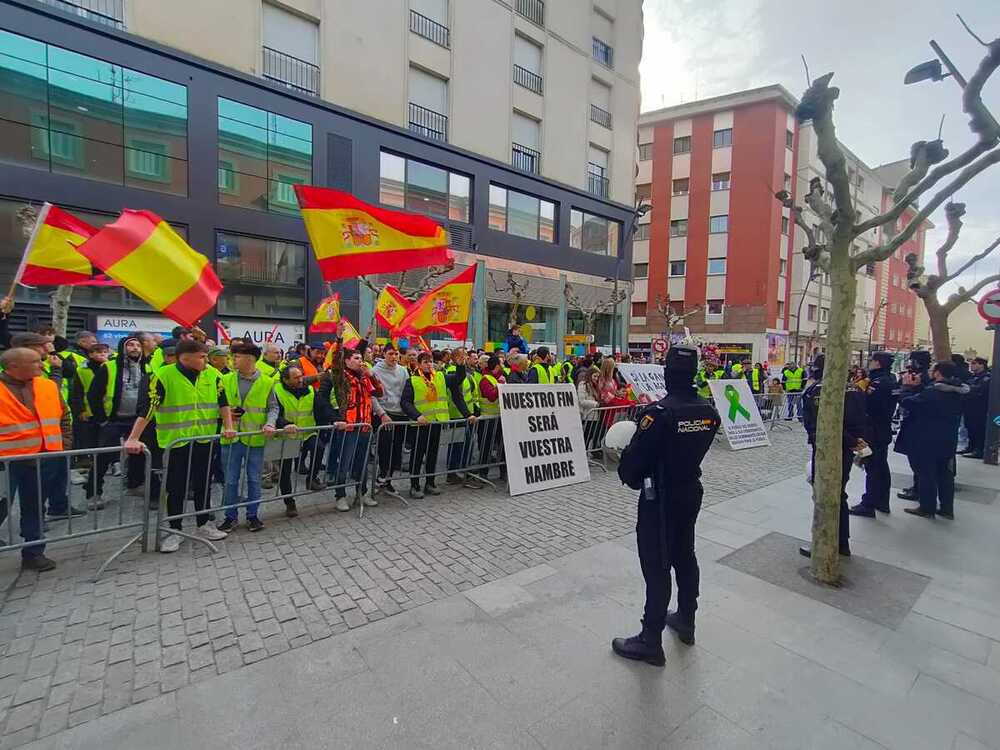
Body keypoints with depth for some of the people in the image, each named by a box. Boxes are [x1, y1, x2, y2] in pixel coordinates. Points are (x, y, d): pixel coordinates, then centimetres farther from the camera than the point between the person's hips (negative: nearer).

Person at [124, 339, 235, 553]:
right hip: (175, 441, -4)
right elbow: (146, 408, -18)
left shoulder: (212, 375, -1)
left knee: (203, 484, 14)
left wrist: (228, 427, -6)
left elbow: (223, 401, 4)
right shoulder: (163, 376, -14)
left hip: (203, 440, 4)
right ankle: (175, 531, 23)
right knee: (176, 488, 7)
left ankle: (203, 525, 29)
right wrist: (133, 439, -24)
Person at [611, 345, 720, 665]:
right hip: (691, 492, 7)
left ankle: (651, 641, 16)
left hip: (660, 498, -7)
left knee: (656, 566, 3)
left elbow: (633, 461, -22)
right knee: (684, 555, 22)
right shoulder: (709, 411, -3)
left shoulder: (658, 412, -25)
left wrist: (631, 478, -1)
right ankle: (685, 621, 41)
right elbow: (695, 449, 8)